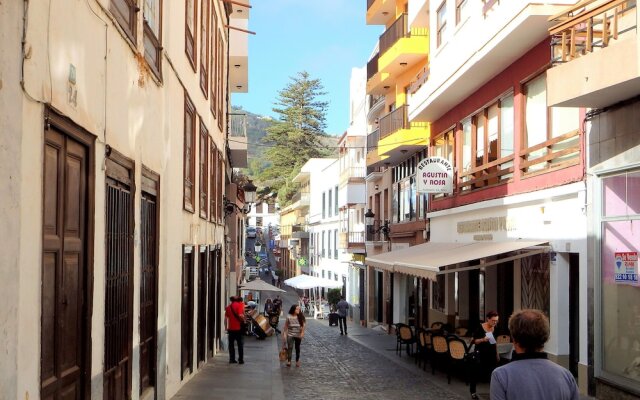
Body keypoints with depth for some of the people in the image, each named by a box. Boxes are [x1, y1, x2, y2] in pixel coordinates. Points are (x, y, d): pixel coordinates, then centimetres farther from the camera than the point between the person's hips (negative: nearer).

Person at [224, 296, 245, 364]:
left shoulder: (228, 307, 7)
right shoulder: (240, 305, -7)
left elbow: (226, 318, 6)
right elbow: (240, 315, -20)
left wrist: (226, 327, 12)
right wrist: (244, 321, -2)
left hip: (231, 328, 3)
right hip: (239, 328, -3)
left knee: (231, 344, 11)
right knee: (240, 344, 6)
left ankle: (232, 359, 11)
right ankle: (241, 360, 6)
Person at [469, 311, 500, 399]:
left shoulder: (495, 329, 3)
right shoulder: (480, 328, -14)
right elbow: (474, 341, -13)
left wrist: (497, 354, 18)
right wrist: (483, 339, -30)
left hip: (491, 354, 5)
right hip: (480, 354, -5)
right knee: (477, 373, 2)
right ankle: (473, 391, 17)